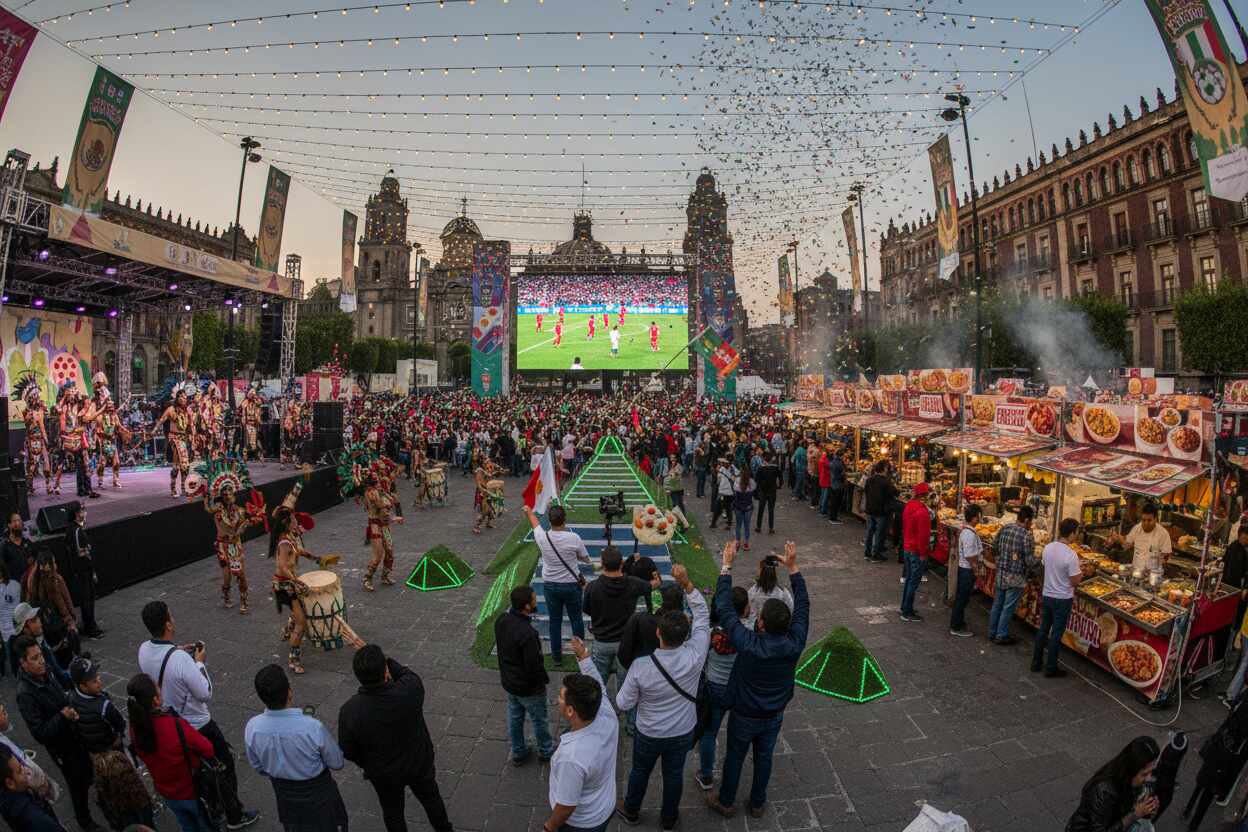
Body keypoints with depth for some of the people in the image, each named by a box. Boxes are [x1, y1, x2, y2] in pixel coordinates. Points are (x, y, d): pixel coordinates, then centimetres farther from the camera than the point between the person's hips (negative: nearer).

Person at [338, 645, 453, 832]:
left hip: (384, 775, 0)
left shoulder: (349, 711, -32)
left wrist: (367, 764, 5)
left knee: (393, 813, 28)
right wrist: (383, 660, -9)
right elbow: (407, 673, -8)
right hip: (419, 764, 0)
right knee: (431, 799, 29)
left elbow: (348, 752, -14)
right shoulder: (409, 691, -35)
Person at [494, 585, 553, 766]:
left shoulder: (501, 620, -13)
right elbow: (534, 665, -27)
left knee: (514, 718, 24)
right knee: (539, 719, 19)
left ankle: (518, 753, 43)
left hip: (508, 681, 6)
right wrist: (544, 679, -7)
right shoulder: (527, 633, -37)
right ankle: (546, 750, 41)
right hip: (528, 687, -6)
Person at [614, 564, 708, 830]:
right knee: (674, 774, 24)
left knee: (640, 771, 25)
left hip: (649, 734, -1)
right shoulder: (694, 656, -30)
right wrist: (687, 583, -28)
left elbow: (624, 704, -17)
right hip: (683, 733, 1)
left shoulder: (641, 666, -33)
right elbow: (702, 615, -20)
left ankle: (631, 810, 50)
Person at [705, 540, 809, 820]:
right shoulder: (795, 644, -27)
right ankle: (757, 804, 45)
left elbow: (724, 608, -31)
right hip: (774, 716, 3)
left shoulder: (748, 645, -36)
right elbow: (803, 605, -15)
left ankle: (725, 802, 41)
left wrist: (726, 565, -27)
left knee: (734, 757, 19)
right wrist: (792, 566, -13)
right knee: (764, 758, 24)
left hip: (744, 717, -3)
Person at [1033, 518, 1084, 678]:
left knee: (1043, 630, 17)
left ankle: (1035, 663, 26)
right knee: (1056, 635, 6)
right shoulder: (1071, 555, -22)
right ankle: (1051, 669, 17)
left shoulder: (1047, 548, -4)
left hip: (1046, 596, 5)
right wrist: (1082, 573, 2)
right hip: (1063, 599, -5)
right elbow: (1074, 582, -17)